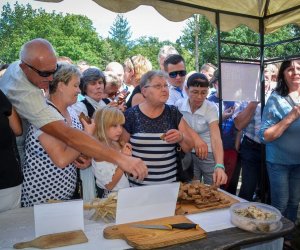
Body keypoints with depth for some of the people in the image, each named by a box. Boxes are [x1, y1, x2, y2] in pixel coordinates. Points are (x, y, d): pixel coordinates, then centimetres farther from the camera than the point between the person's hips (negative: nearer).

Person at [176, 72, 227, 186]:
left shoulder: (211, 108, -19)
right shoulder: (179, 104, -11)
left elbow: (216, 138, -31)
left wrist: (219, 166, -43)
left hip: (209, 155, -2)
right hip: (188, 154, 2)